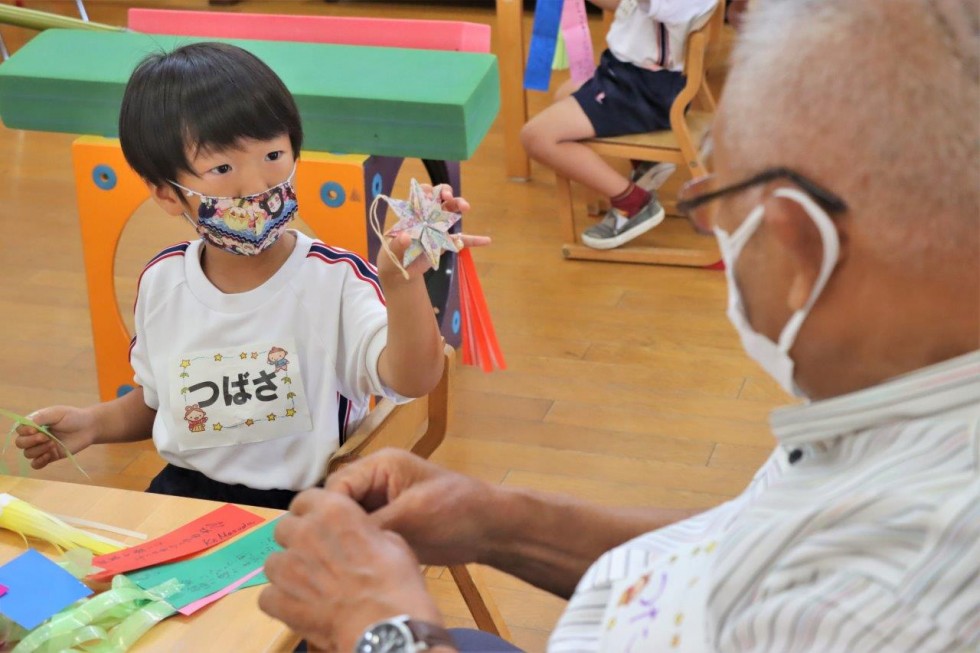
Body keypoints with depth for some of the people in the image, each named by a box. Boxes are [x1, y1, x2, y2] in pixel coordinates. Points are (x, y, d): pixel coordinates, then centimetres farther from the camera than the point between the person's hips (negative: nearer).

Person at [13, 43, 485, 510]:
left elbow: (412, 380, -32)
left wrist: (403, 281, -49)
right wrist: (94, 424, 2)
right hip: (186, 491, 3)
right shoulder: (161, 283, 1)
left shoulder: (335, 280, -14)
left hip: (304, 506, -3)